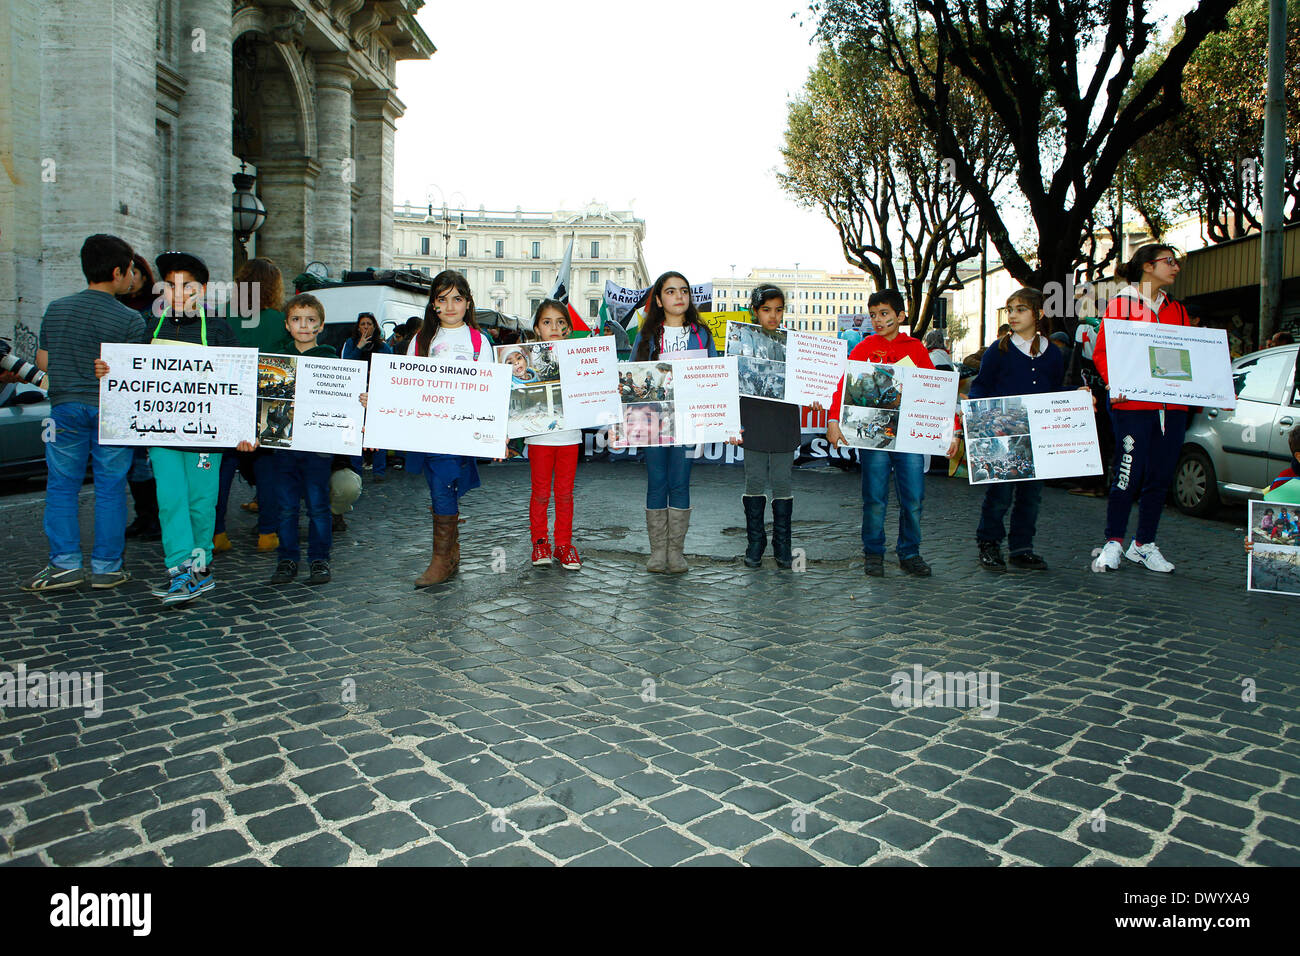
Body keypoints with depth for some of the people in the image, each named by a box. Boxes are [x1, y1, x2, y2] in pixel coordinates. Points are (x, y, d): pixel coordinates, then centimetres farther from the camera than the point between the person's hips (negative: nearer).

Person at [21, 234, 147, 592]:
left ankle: (65, 563, 9)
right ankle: (106, 566, 10)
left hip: (65, 406, 3)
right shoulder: (130, 320, -10)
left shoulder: (56, 309, 4)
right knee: (110, 489, 5)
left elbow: (42, 361, 10)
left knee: (61, 487, 11)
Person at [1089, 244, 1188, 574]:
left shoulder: (1177, 311, 20)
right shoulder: (1119, 305, 3)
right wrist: (1115, 384, -17)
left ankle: (1144, 544, 16)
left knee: (1160, 477, 6)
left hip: (1171, 406, 6)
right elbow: (1101, 352, -2)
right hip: (1132, 405, -6)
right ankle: (1114, 543, 4)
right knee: (1129, 473, -7)